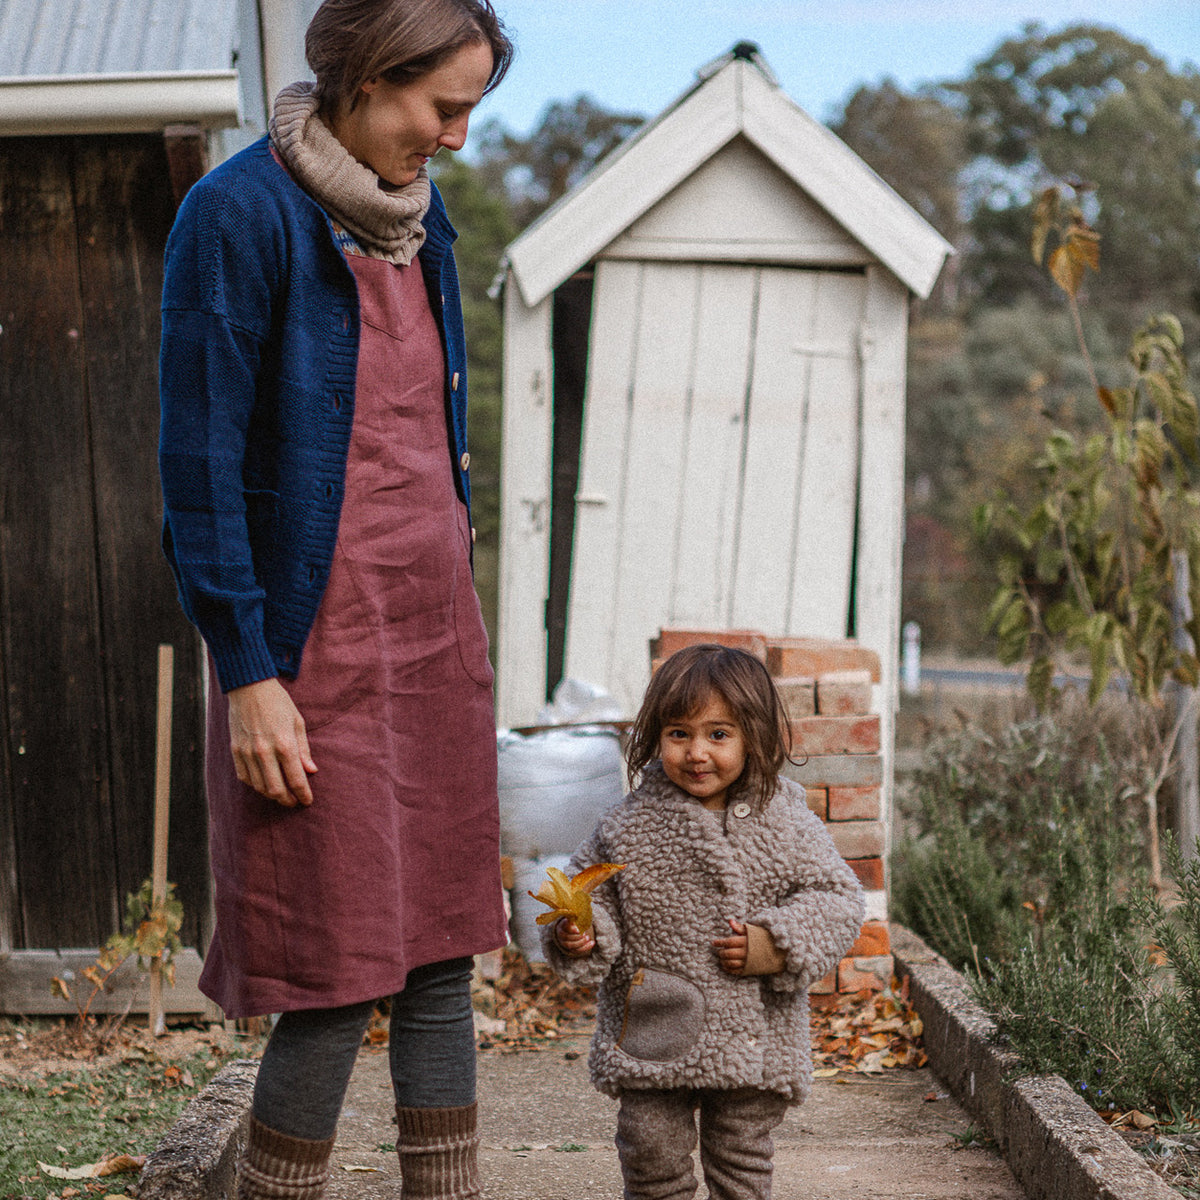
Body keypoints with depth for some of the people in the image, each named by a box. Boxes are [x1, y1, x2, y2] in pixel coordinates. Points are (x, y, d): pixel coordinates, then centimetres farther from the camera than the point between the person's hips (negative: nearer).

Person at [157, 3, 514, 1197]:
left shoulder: (416, 216, 12)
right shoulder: (241, 213, -12)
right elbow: (200, 465, -14)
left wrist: (458, 628, 17)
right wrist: (249, 673, -16)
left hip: (435, 629, 7)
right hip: (319, 646, -7)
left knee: (442, 961, 10)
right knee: (337, 979, -3)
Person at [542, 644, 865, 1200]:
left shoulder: (785, 823, -6)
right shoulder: (629, 826, -4)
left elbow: (836, 899, -3)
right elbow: (593, 894, 5)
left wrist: (776, 946, -16)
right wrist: (578, 935, -16)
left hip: (752, 1038, 0)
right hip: (652, 1034, 1)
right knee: (651, 1149, 8)